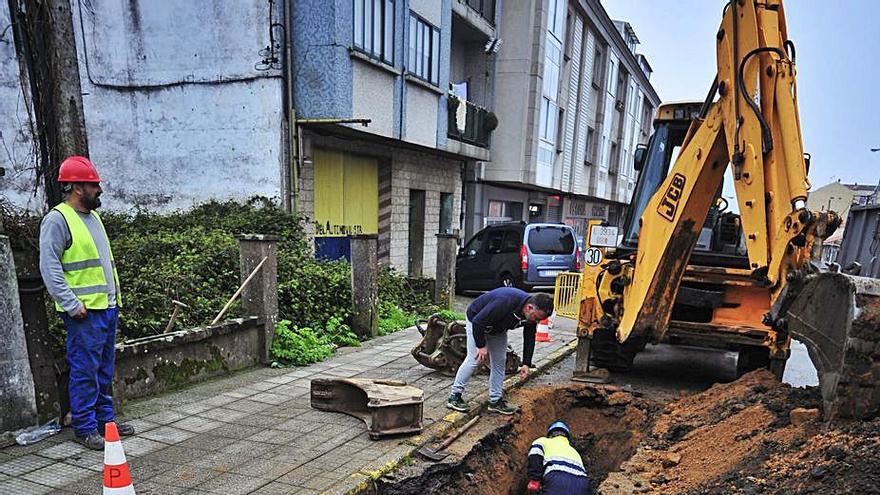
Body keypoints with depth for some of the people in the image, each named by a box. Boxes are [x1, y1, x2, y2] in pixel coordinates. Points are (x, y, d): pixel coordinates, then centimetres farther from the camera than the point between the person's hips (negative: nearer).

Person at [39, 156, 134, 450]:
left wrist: (116, 294, 19)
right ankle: (85, 428, 9)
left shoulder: (93, 216, 17)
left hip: (107, 307, 9)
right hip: (84, 311, -9)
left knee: (104, 370, 15)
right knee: (85, 371, -1)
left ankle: (105, 419, 26)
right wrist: (72, 304, -19)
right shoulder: (57, 220, -10)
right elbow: (49, 267, -16)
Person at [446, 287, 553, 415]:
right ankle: (454, 397, -3)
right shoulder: (505, 303, -42)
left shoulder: (532, 313, -19)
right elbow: (478, 322, -34)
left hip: (498, 327, 7)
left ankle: (495, 401, 11)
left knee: (499, 361, 3)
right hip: (477, 322, -7)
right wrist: (481, 345, -26)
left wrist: (526, 364, -11)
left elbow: (529, 338, -5)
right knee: (474, 359, -12)